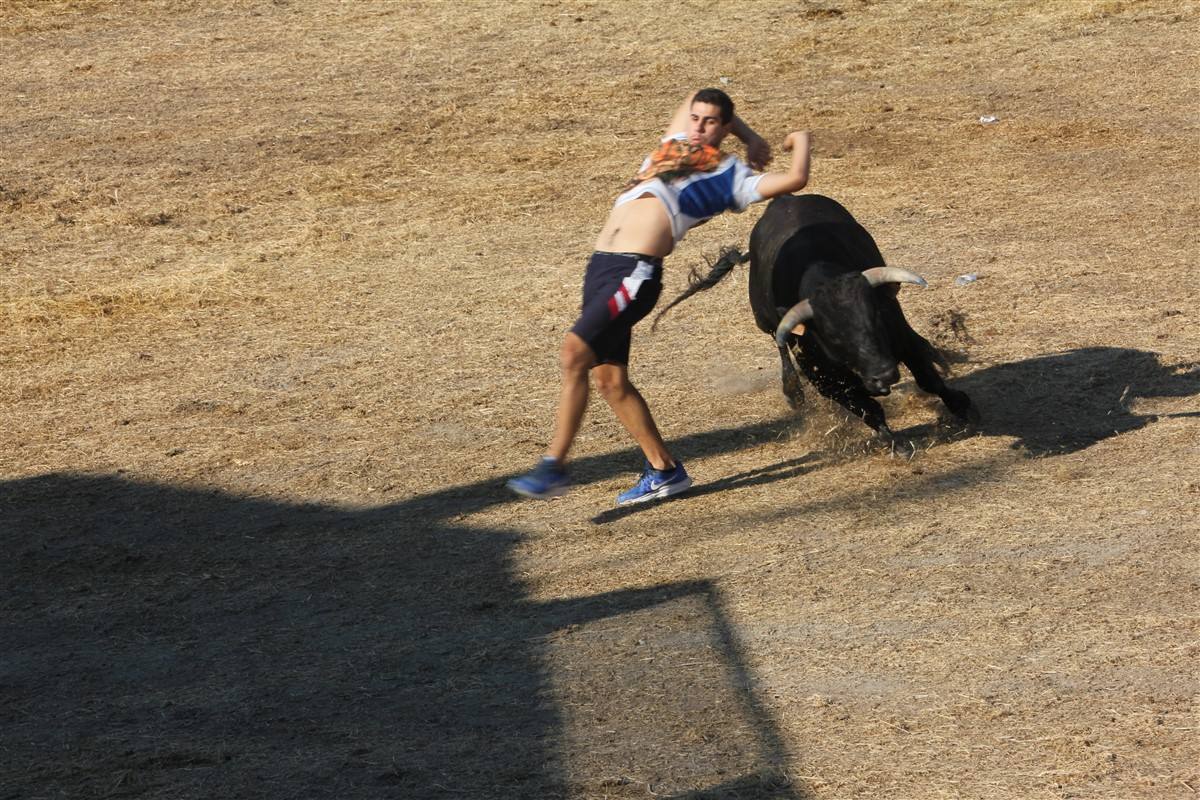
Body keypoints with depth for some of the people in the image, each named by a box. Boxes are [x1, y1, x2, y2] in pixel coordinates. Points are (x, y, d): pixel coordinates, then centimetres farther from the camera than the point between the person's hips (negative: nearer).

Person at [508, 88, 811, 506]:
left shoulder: (731, 175, 5)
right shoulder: (675, 146, 23)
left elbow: (794, 179, -5)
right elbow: (693, 99, 40)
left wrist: (801, 139, 13)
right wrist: (749, 134, 33)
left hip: (637, 272, -8)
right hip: (601, 265, 8)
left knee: (573, 355, -19)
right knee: (610, 379, 9)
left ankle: (553, 466, -13)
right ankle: (664, 469, 19)